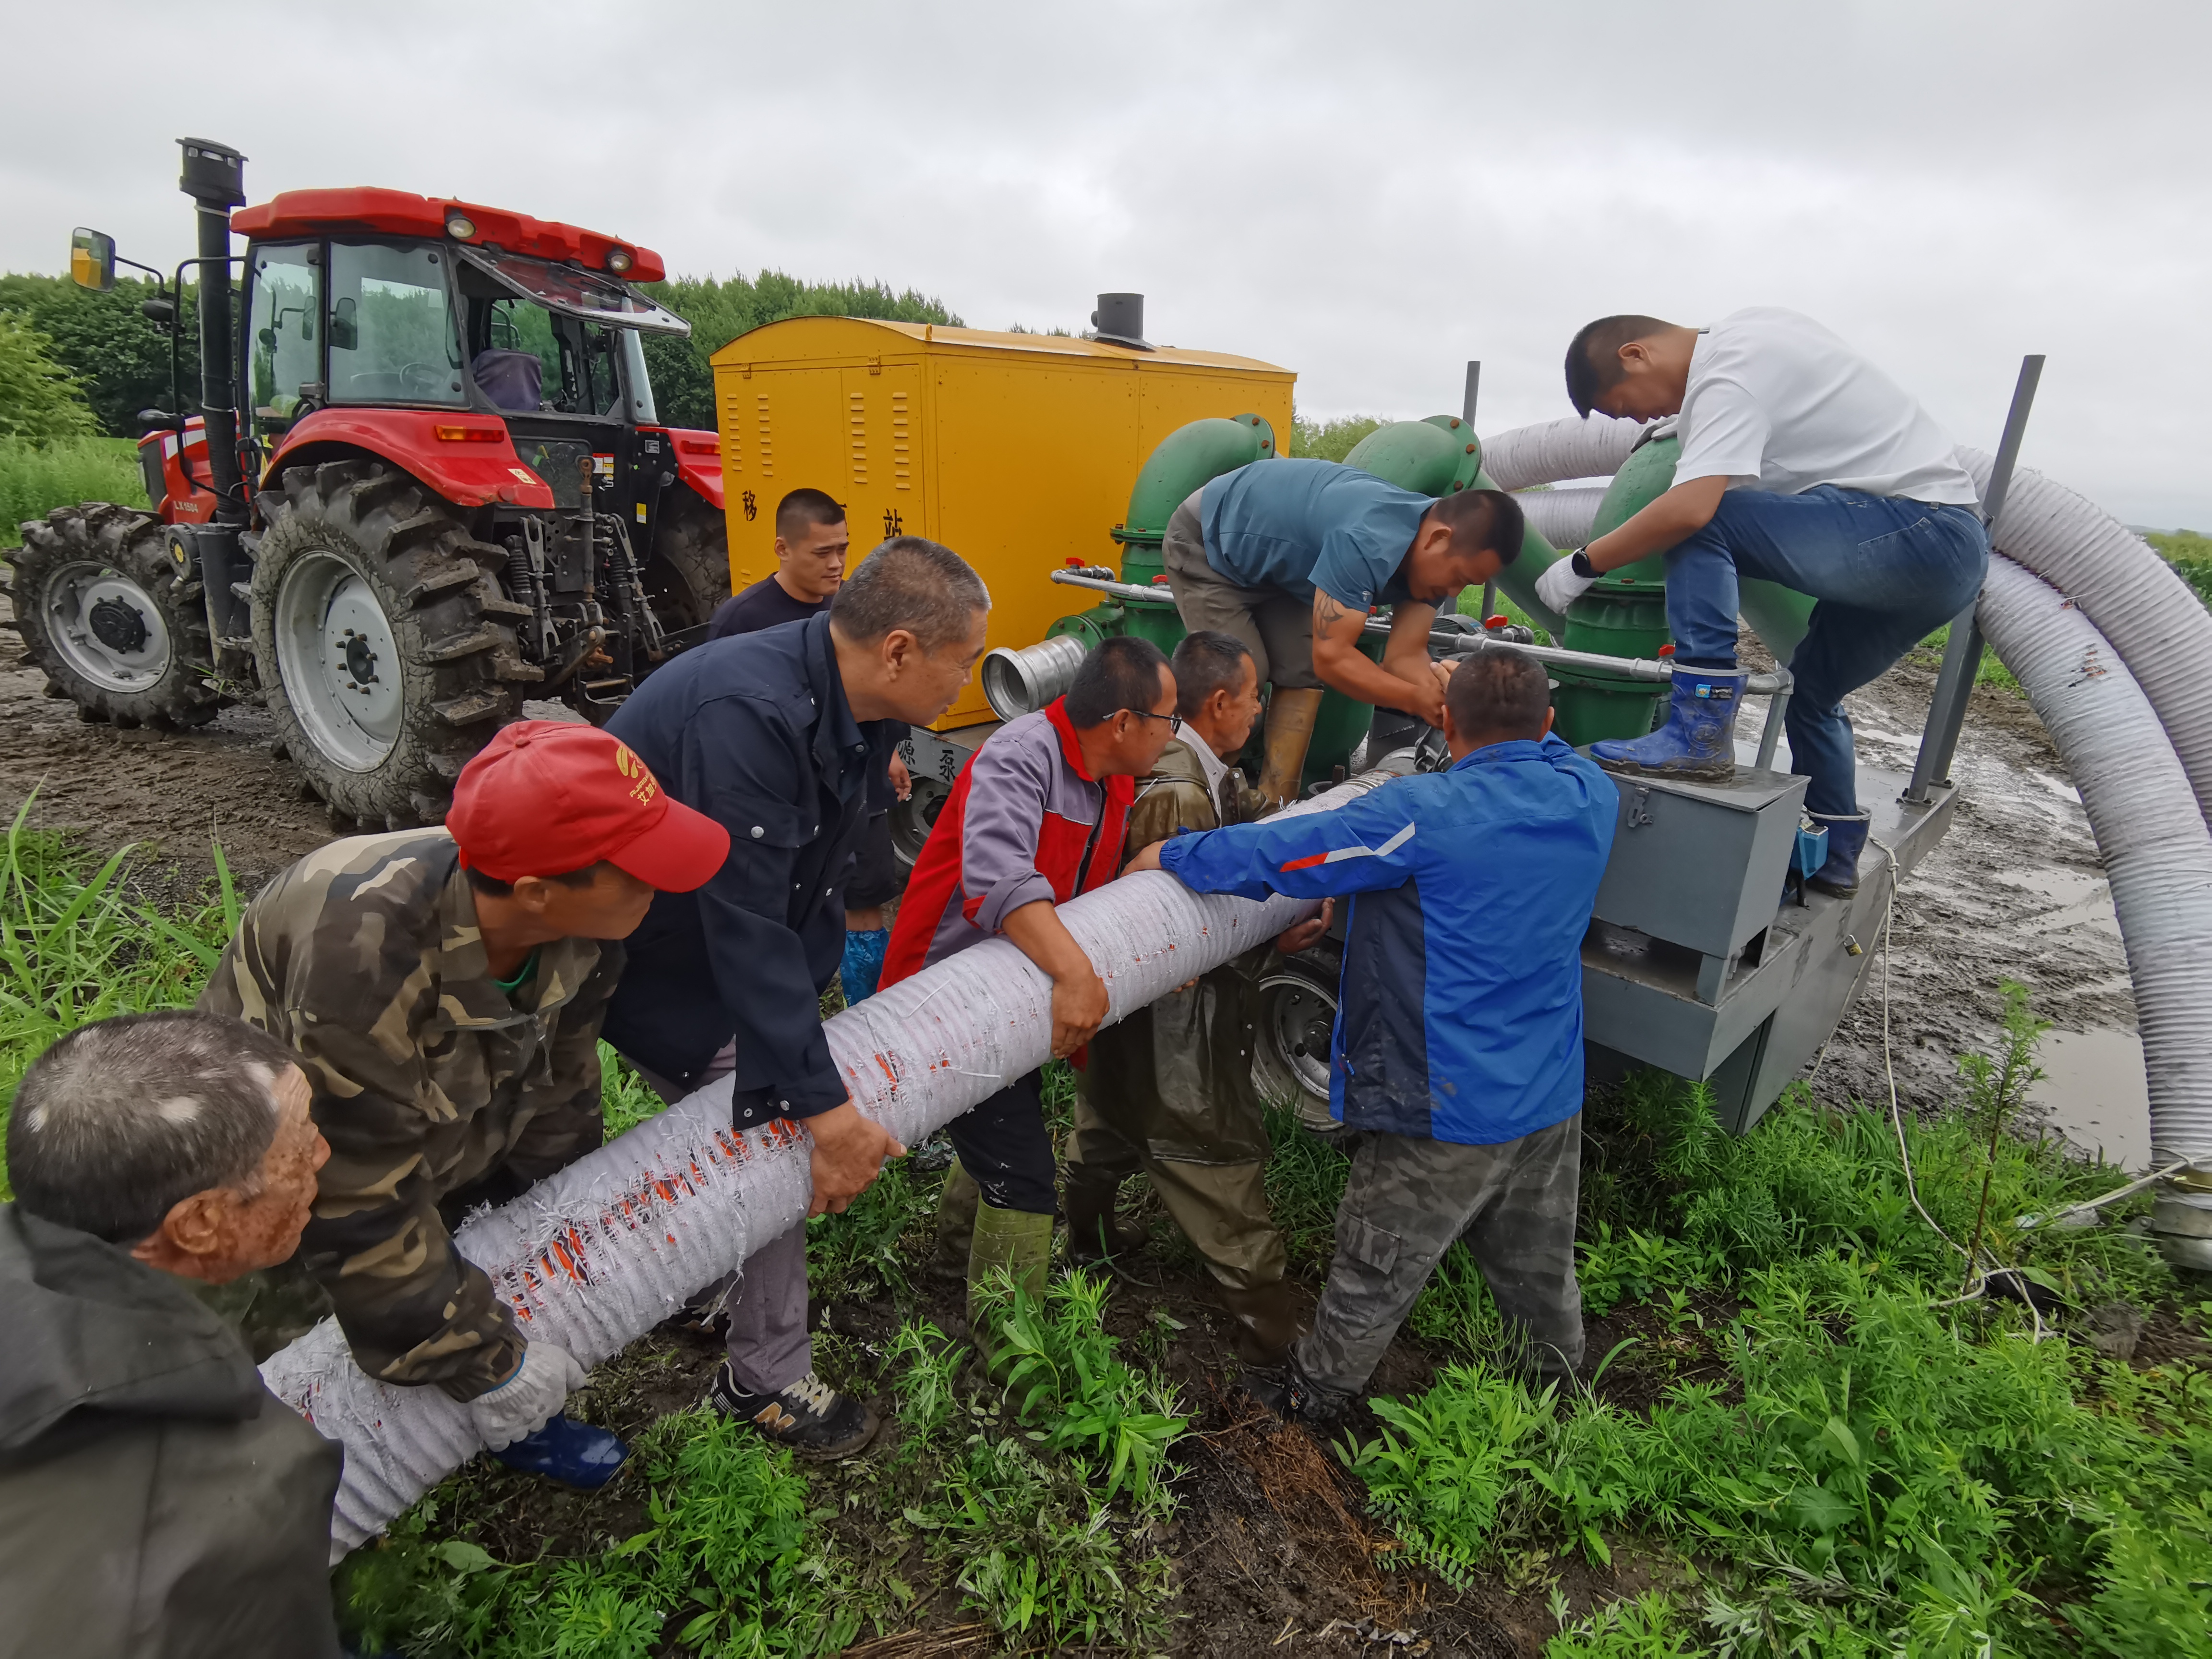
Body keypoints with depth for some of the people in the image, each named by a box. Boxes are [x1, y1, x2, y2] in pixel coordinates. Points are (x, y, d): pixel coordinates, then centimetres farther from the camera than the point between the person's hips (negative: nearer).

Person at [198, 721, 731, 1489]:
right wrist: (484, 1362, -25)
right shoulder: (365, 961, -44)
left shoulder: (577, 933, -25)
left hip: (449, 1128, 5)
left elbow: (556, 1093, -7)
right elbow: (359, 1210, -33)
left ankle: (519, 1419, 38)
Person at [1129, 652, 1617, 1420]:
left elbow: (1274, 855, -22)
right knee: (1539, 1262, 29)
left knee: (1375, 1272, 15)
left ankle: (1315, 1393, 36)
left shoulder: (1425, 813, -24)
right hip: (1554, 1098, 7)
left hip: (1449, 1112, -6)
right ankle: (1557, 1372, 52)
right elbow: (1546, 750, 22)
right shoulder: (1591, 796, -4)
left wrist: (1165, 856, -10)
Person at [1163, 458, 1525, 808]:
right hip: (1207, 542, -8)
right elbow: (1331, 657, -40)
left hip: (1269, 562, 8)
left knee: (1302, 673, -2)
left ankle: (1275, 803, 4)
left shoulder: (1430, 558, -13)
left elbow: (1404, 655, -15)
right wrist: (1418, 699, -38)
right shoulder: (1367, 543, -41)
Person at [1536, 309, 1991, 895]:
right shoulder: (1753, 322, 14)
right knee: (1810, 692, 22)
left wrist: (1583, 565, -18)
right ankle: (1832, 858, 32)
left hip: (1917, 533, -10)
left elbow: (1689, 509, -30)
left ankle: (1701, 732, -22)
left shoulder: (1728, 375, -15)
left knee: (1699, 522, -20)